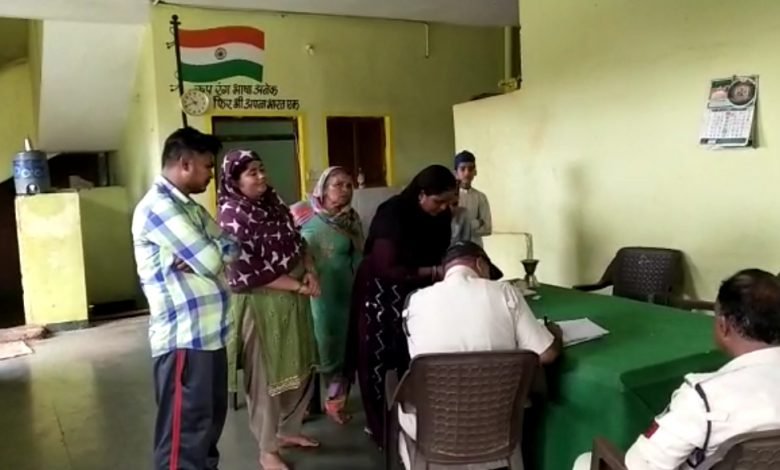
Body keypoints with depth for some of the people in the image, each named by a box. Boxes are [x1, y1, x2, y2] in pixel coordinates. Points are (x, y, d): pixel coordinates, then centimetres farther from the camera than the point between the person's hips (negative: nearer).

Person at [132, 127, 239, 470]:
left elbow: (229, 248, 8)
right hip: (183, 338, -10)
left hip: (209, 333, 10)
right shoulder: (158, 205, -15)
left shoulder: (189, 206, 16)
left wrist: (199, 257, -11)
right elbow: (210, 262, -21)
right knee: (185, 433, -1)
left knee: (210, 421, 21)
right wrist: (207, 254, 0)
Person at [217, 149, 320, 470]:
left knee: (301, 368, 17)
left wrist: (310, 272, -5)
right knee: (266, 375, 4)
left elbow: (297, 241, 14)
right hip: (260, 303, -7)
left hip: (294, 299, 8)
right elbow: (249, 270, -21)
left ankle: (288, 430, 37)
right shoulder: (232, 215, -16)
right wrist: (298, 286, -17)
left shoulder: (273, 202, 7)